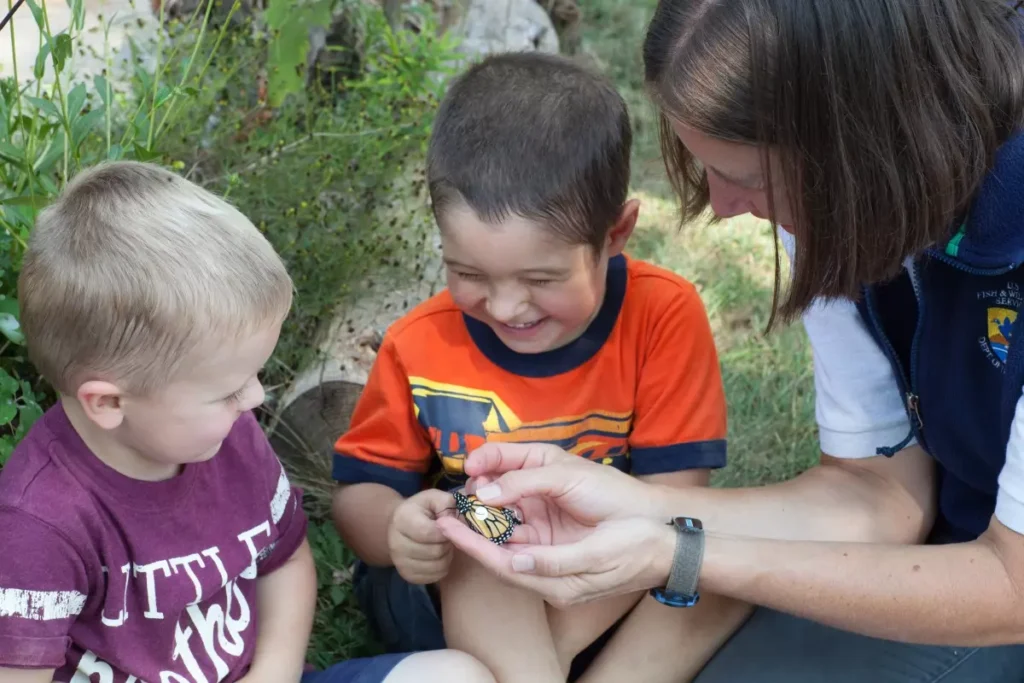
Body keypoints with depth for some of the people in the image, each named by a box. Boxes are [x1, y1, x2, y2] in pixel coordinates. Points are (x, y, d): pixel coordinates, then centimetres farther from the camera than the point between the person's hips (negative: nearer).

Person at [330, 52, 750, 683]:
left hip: (617, 599, 1)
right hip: (454, 602, 0)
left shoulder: (664, 316, -18)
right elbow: (360, 491, -3)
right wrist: (397, 532, -29)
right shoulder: (420, 345, -14)